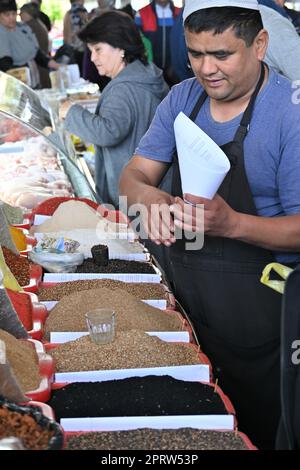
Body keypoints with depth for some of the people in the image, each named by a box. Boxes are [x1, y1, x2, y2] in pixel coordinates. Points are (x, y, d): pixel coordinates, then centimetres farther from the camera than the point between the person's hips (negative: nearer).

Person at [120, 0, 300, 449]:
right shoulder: (182, 99, 1)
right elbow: (134, 175, 2)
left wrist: (232, 224, -36)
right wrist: (151, 199, -23)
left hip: (258, 314, -5)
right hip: (186, 299, 5)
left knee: (256, 429, 11)